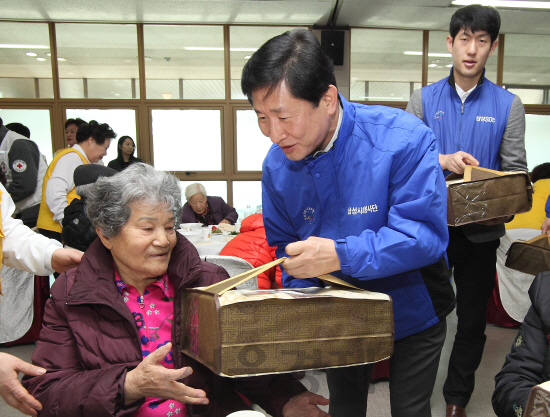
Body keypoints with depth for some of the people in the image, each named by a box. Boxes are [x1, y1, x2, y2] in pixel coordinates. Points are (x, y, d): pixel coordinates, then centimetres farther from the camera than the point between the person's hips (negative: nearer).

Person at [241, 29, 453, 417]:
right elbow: (284, 244, -4)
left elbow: (426, 234, -33)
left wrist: (341, 255, -45)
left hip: (412, 309, -3)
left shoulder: (404, 140, -29)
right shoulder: (276, 164, -15)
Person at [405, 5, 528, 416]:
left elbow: (515, 171, -1)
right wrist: (442, 161, -22)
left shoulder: (508, 105, 2)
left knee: (473, 319, 13)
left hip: (480, 231, 1)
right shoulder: (424, 99, 3)